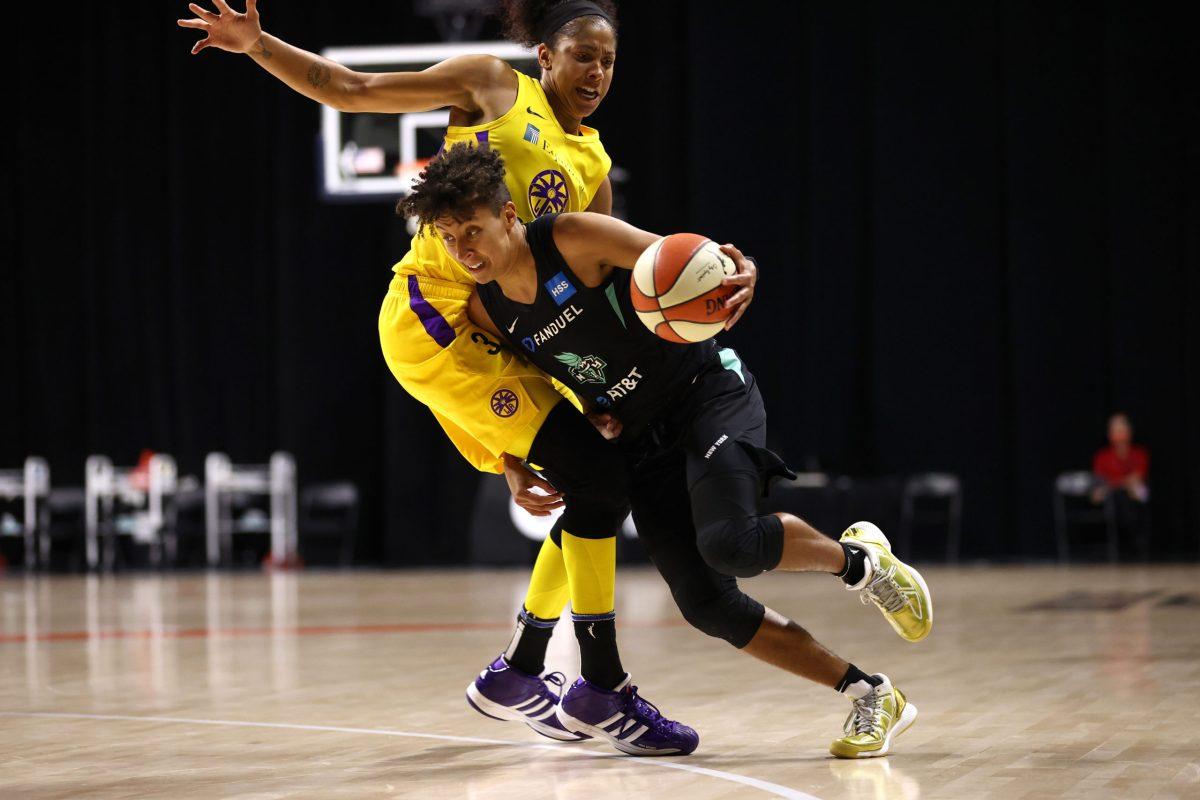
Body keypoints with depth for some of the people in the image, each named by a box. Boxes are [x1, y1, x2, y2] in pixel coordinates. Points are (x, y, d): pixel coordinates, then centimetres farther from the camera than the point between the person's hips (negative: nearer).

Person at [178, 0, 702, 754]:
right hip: (434, 317, -7)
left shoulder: (593, 166, 16)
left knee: (597, 494, 5)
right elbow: (348, 89, 2)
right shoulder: (493, 85, 2)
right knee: (594, 477, -16)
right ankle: (605, 688, -10)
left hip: (500, 335, 7)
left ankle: (517, 673, 23)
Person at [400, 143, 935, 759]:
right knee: (706, 604, -7)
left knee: (729, 543, -31)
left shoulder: (574, 239, -18)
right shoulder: (486, 312, -1)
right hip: (641, 441, 6)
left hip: (710, 396, -6)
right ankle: (872, 696, 4)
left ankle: (860, 559, 0)